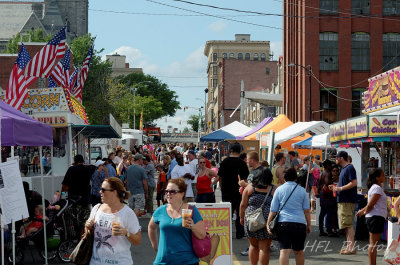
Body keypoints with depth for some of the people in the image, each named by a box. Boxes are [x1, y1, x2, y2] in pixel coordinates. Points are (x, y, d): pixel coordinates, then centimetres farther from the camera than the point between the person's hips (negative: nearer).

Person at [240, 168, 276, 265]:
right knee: (264, 248, 2)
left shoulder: (250, 187, 5)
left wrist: (242, 217, 17)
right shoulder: (274, 189, 2)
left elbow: (243, 205, 5)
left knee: (253, 245, 18)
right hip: (267, 220, -2)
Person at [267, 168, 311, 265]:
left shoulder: (279, 189, 6)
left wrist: (268, 223, 7)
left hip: (283, 223, -1)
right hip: (300, 223, 1)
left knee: (284, 251, -8)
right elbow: (306, 210, 7)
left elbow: (273, 210, 3)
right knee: (299, 251, 14)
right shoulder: (302, 190, 9)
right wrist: (309, 225, 13)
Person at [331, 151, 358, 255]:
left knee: (348, 224, -9)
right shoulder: (344, 168, 19)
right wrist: (336, 187, 13)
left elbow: (354, 183, -21)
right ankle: (349, 246, 17)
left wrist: (340, 188, -18)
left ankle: (351, 248, -8)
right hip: (343, 200, 10)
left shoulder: (349, 168, -12)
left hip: (348, 201, -10)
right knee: (347, 225, 12)